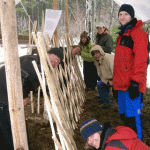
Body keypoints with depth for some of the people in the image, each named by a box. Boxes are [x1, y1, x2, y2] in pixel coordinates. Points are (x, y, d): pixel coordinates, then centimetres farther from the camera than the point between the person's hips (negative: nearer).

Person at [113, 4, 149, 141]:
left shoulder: (138, 32, -7)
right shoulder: (122, 35, 21)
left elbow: (141, 59, -17)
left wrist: (135, 83, -21)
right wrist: (115, 81, 22)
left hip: (132, 85, -9)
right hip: (122, 85, 9)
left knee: (132, 118, -6)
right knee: (125, 116, 17)